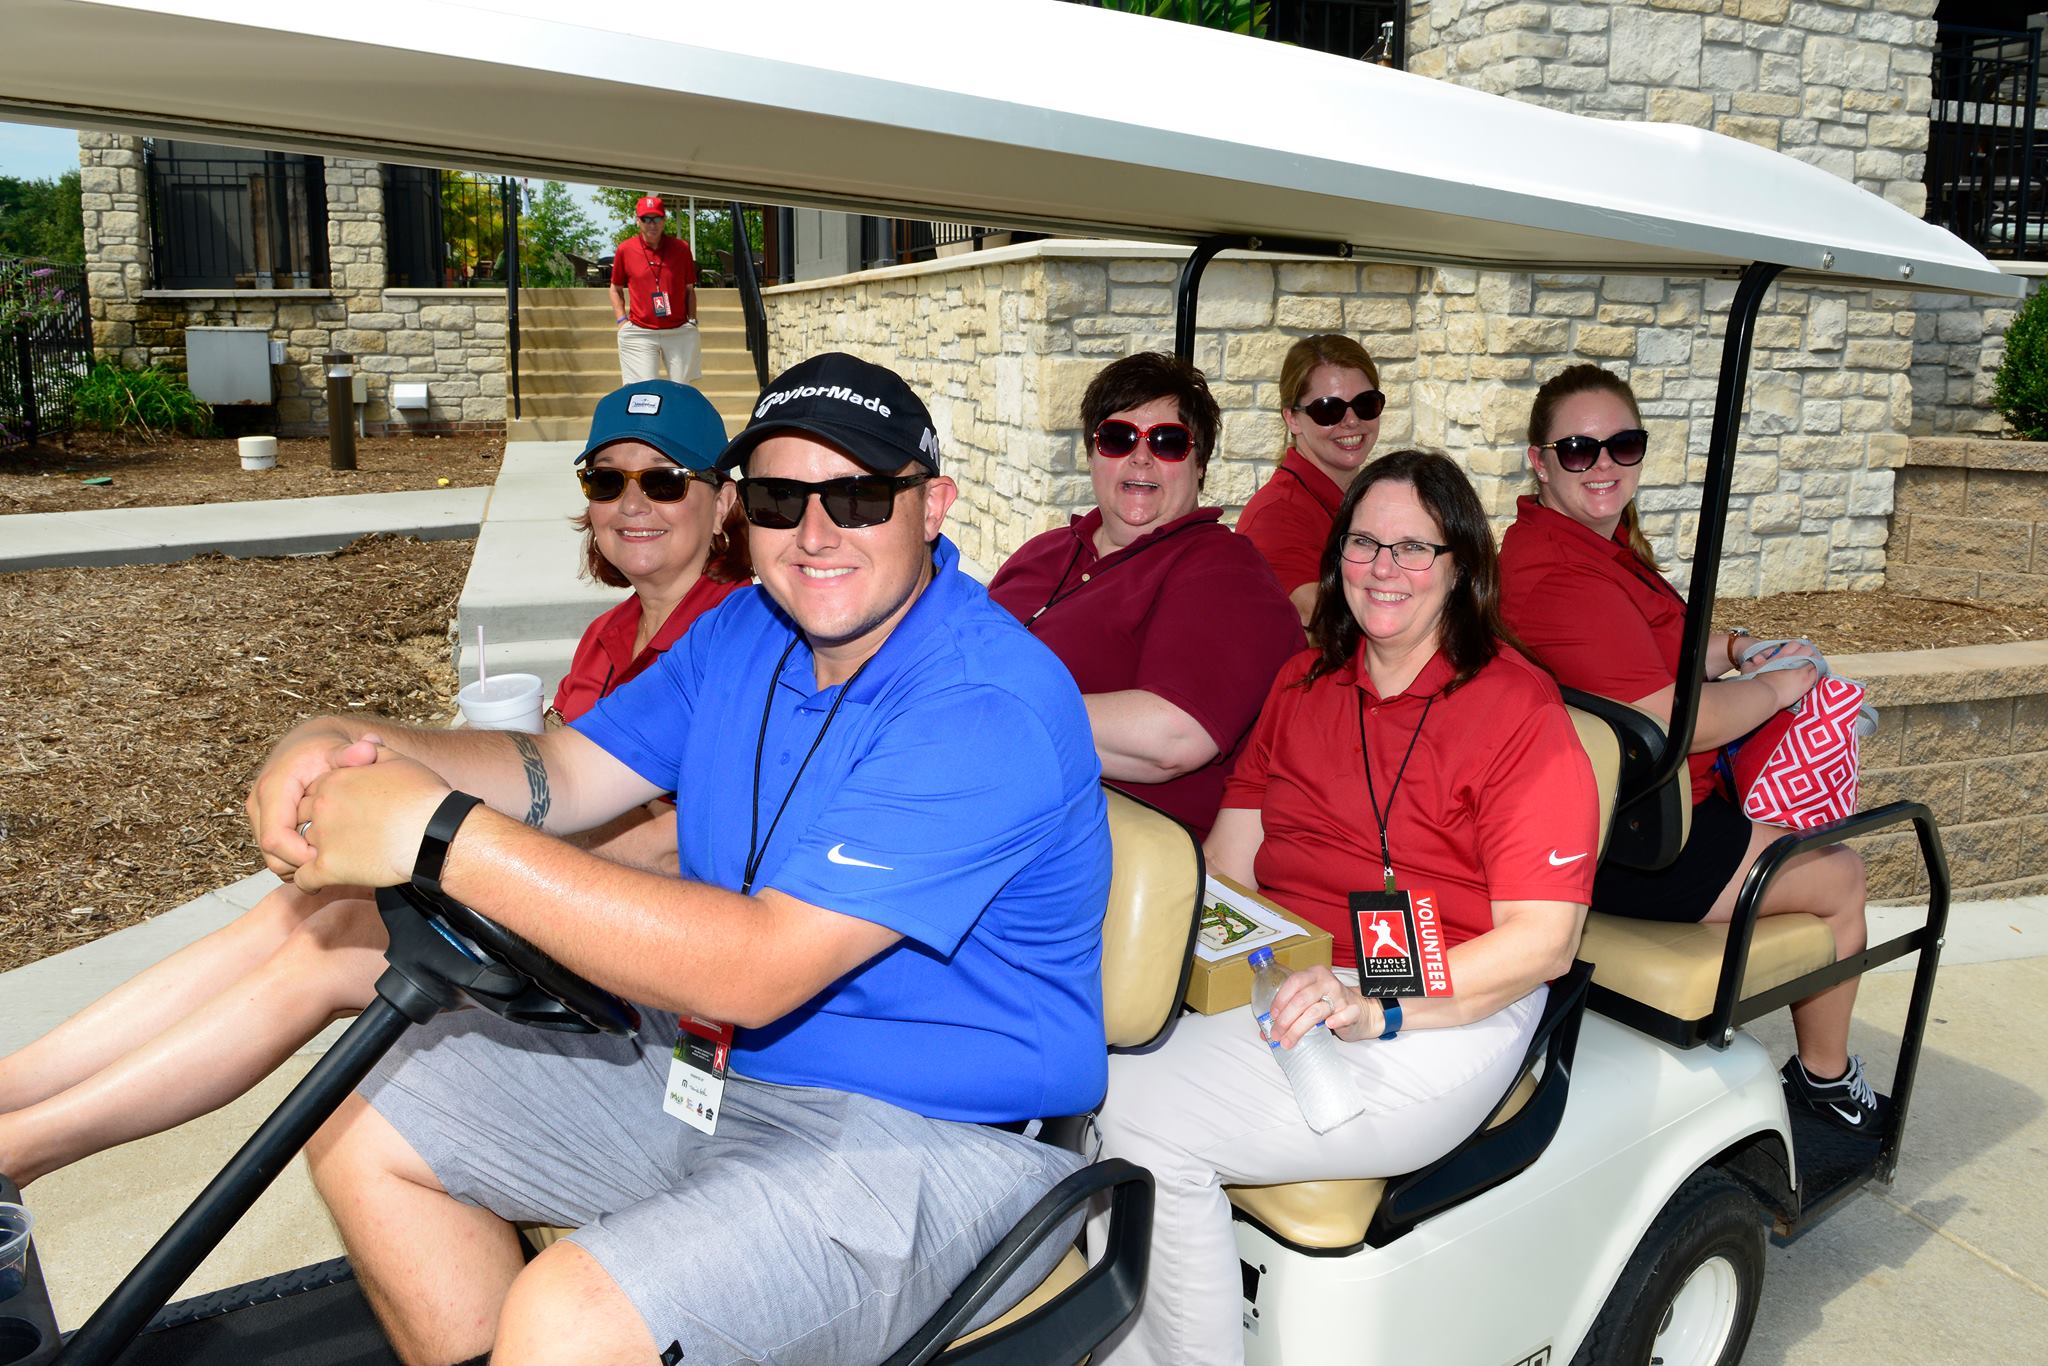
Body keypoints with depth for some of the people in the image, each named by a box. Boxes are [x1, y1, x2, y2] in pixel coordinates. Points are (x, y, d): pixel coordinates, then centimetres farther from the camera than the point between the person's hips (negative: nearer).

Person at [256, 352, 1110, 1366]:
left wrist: (440, 834, -30)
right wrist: (350, 747, -15)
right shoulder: (746, 635, 5)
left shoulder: (990, 704, -25)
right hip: (722, 1054, 9)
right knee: (364, 1133, 9)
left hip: (931, 1137, -8)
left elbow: (754, 969, -30)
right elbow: (557, 774, 5)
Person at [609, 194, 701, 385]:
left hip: (679, 332, 1)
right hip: (639, 334, -1)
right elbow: (616, 289, 15)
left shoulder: (681, 248, 5)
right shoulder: (625, 249, 3)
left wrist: (692, 321, 4)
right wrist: (622, 321, 3)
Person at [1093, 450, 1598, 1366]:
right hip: (1274, 982, 6)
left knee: (1134, 1113, -24)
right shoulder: (1304, 683, 14)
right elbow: (1229, 861, 9)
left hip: (1439, 1024, -6)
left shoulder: (1520, 708, -5)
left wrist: (1373, 1007, -23)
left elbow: (1541, 942, -10)